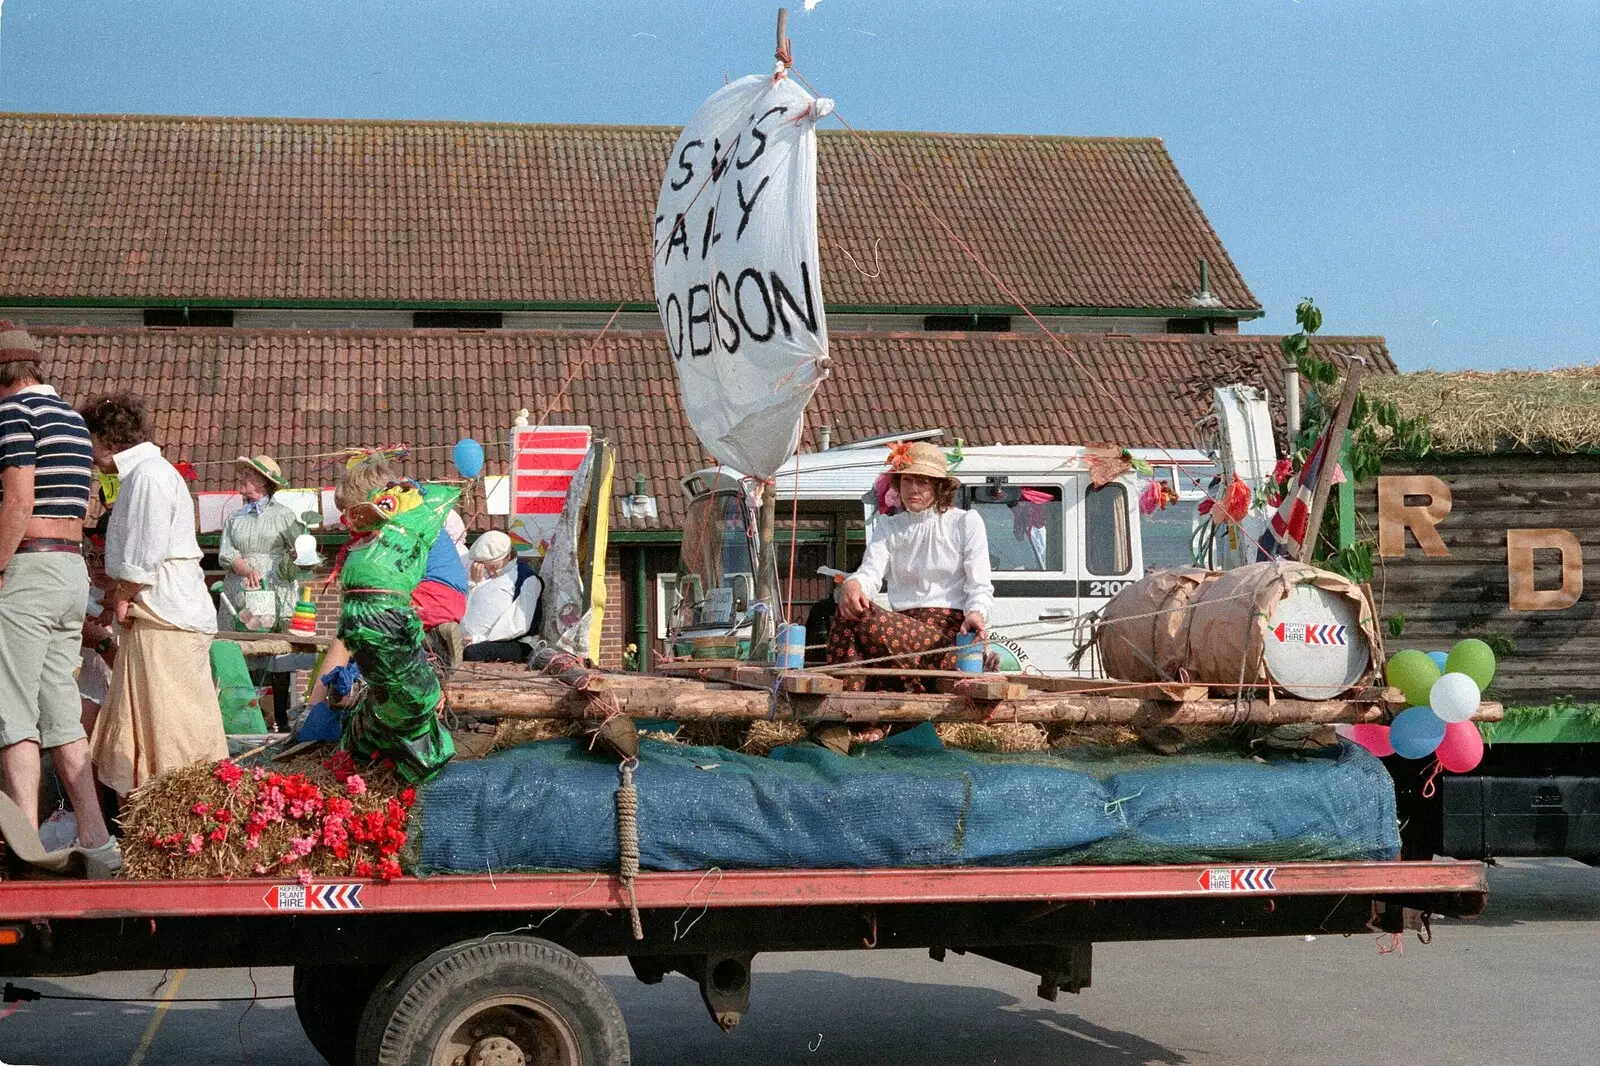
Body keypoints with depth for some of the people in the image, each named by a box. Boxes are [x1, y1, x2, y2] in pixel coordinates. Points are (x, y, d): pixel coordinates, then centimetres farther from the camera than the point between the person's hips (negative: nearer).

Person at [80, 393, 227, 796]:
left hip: (166, 619, -10)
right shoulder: (141, 473, 19)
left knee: (170, 727, -9)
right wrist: (121, 595, 11)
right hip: (161, 615, 10)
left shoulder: (148, 474, -13)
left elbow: (146, 553, -18)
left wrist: (123, 597, -8)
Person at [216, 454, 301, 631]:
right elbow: (225, 554, 4)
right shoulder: (233, 518, 17)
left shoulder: (284, 515, 8)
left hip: (276, 595, -3)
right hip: (238, 595, 3)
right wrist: (248, 572, -15)